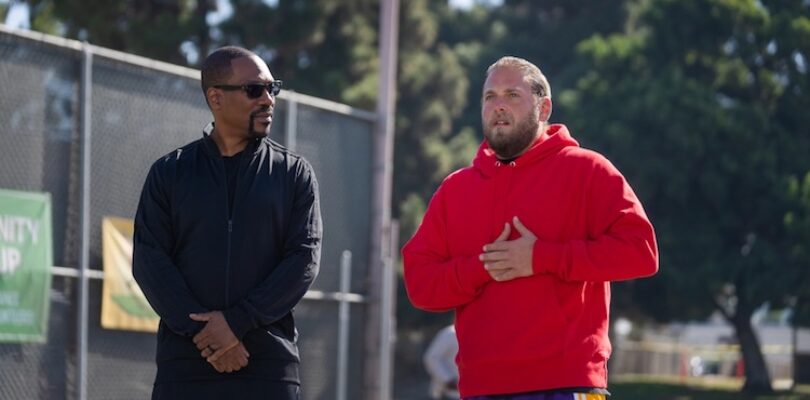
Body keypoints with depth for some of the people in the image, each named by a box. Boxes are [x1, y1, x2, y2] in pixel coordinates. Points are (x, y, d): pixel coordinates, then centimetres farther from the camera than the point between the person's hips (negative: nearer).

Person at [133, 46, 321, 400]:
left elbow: (304, 260, -1)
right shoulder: (169, 172, 10)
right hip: (185, 367, 0)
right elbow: (149, 260, 1)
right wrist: (201, 331, -13)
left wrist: (237, 322, -12)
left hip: (269, 370, 0)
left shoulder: (294, 173, 9)